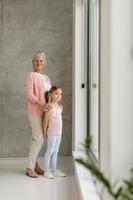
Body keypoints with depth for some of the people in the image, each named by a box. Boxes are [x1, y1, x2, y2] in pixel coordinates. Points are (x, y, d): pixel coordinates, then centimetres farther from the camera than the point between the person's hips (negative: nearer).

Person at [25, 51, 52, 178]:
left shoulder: (46, 78, 17)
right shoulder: (31, 75, -6)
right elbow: (29, 94, -16)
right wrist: (41, 104, -26)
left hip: (44, 112, 7)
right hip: (35, 111, -7)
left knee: (36, 138, 12)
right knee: (39, 139, -9)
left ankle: (34, 163, 21)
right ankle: (30, 167, 0)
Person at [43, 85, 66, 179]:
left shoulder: (60, 106, 10)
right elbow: (45, 120, -10)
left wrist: (60, 131, 13)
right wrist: (45, 132, -7)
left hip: (59, 133, 7)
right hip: (52, 133, -7)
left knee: (55, 152, 14)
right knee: (50, 151, 0)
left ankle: (54, 169, 23)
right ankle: (46, 171, 10)